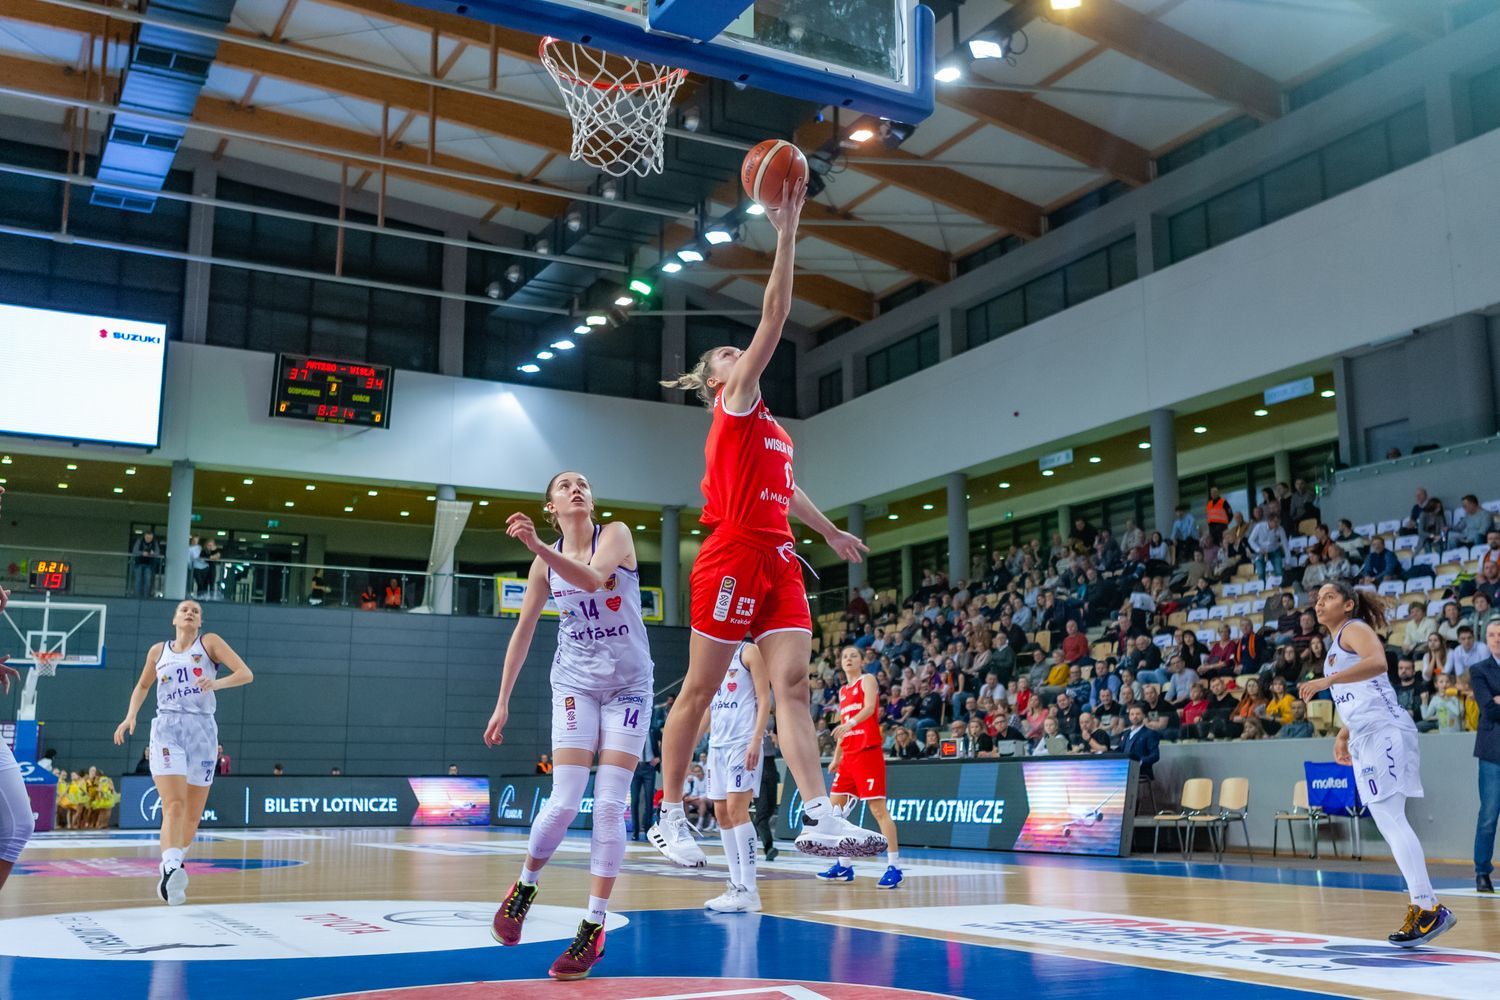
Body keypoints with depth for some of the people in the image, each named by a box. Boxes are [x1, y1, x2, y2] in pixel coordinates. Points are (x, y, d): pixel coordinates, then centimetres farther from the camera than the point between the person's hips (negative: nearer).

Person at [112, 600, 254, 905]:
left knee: (193, 815, 5)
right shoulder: (158, 651, 14)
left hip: (202, 731, 0)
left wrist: (217, 683, -23)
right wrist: (130, 716, 13)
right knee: (174, 806, -21)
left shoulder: (209, 642, 6)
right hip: (167, 729, 0)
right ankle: (171, 870, -35)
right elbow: (142, 686, 30)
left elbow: (246, 674, -5)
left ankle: (174, 863, 28)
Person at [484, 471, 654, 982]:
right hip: (575, 684, 1)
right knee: (564, 803, -10)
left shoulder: (615, 534, -7)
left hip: (629, 685, -1)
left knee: (609, 804, -8)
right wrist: (502, 701, 4)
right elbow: (522, 632, 6)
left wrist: (537, 545, -41)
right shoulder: (545, 562, 2)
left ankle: (593, 928, -1)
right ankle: (523, 887, 17)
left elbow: (592, 578, -28)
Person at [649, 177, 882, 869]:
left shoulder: (769, 428, 24)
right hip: (733, 556, -8)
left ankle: (819, 818, -13)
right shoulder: (734, 404, 1)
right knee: (700, 689, -1)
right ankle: (670, 818, 8)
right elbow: (774, 317, -9)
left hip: (777, 559, 8)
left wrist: (830, 531, 46)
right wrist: (786, 232, -11)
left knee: (793, 684, -5)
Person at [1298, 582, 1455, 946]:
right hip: (1364, 737, 10)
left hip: (1382, 730, -10)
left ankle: (1429, 908, -15)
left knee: (1389, 818, -14)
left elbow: (1378, 662, -23)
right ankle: (1421, 906, 7)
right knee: (1388, 821, 5)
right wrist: (1343, 735, 26)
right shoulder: (1337, 643, 25)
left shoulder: (1354, 629, -2)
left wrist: (1327, 680, -27)